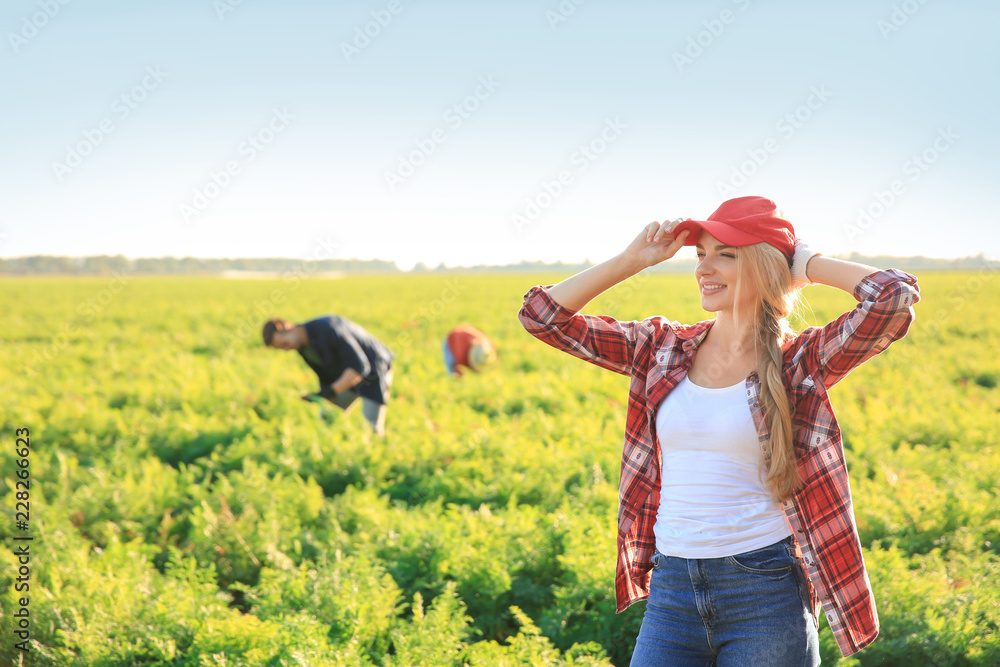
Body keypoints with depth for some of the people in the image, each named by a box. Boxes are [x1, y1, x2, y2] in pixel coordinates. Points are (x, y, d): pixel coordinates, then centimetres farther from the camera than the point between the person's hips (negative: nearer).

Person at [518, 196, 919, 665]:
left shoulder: (800, 362, -4)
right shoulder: (662, 349, 7)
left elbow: (896, 297, -19)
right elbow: (543, 314, 8)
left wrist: (808, 265, -4)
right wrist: (633, 260, 2)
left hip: (765, 594, -3)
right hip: (671, 587, 3)